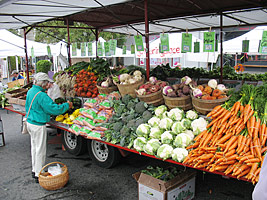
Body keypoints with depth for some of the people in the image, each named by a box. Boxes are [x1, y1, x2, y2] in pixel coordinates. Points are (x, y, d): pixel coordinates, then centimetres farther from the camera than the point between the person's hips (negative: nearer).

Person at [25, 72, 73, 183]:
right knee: (40, 150, 2)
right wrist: (67, 105, -11)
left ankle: (35, 170, 35)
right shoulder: (41, 96, -25)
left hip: (30, 122, 10)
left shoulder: (31, 91, 5)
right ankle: (39, 175, 13)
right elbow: (54, 109, -25)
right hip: (38, 126, -10)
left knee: (34, 147, 21)